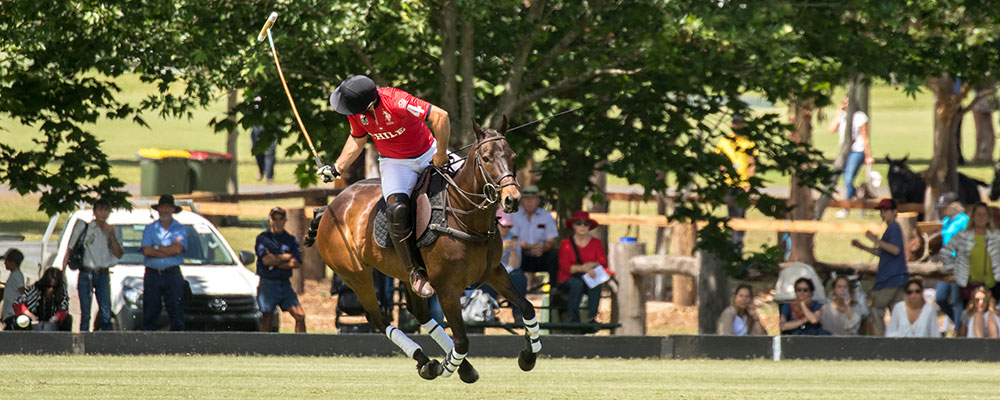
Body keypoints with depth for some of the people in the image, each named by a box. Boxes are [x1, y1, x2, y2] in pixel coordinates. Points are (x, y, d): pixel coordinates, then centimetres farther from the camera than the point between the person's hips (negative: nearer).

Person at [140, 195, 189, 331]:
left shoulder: (180, 229, 9)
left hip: (172, 275, -1)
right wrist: (169, 251, -8)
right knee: (150, 313, -1)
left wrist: (156, 247, -5)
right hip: (152, 274, 1)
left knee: (176, 312, -6)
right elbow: (146, 251, -4)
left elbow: (178, 248, -9)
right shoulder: (150, 229, 11)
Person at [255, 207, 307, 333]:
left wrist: (275, 262, -9)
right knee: (267, 319, -3)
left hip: (285, 284, 3)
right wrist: (286, 257, -3)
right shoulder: (262, 238, 2)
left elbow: (297, 263, -1)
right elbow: (265, 260, -13)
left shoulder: (291, 240, 11)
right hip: (267, 283, -3)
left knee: (300, 315, -8)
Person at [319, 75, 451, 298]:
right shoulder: (356, 112, -13)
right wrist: (337, 168, 5)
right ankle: (415, 271, -13)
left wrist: (441, 154, -24)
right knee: (397, 209, -26)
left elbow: (440, 117, -34)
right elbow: (358, 139, 8)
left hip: (428, 155, -2)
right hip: (395, 164, 2)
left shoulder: (397, 102, -33)